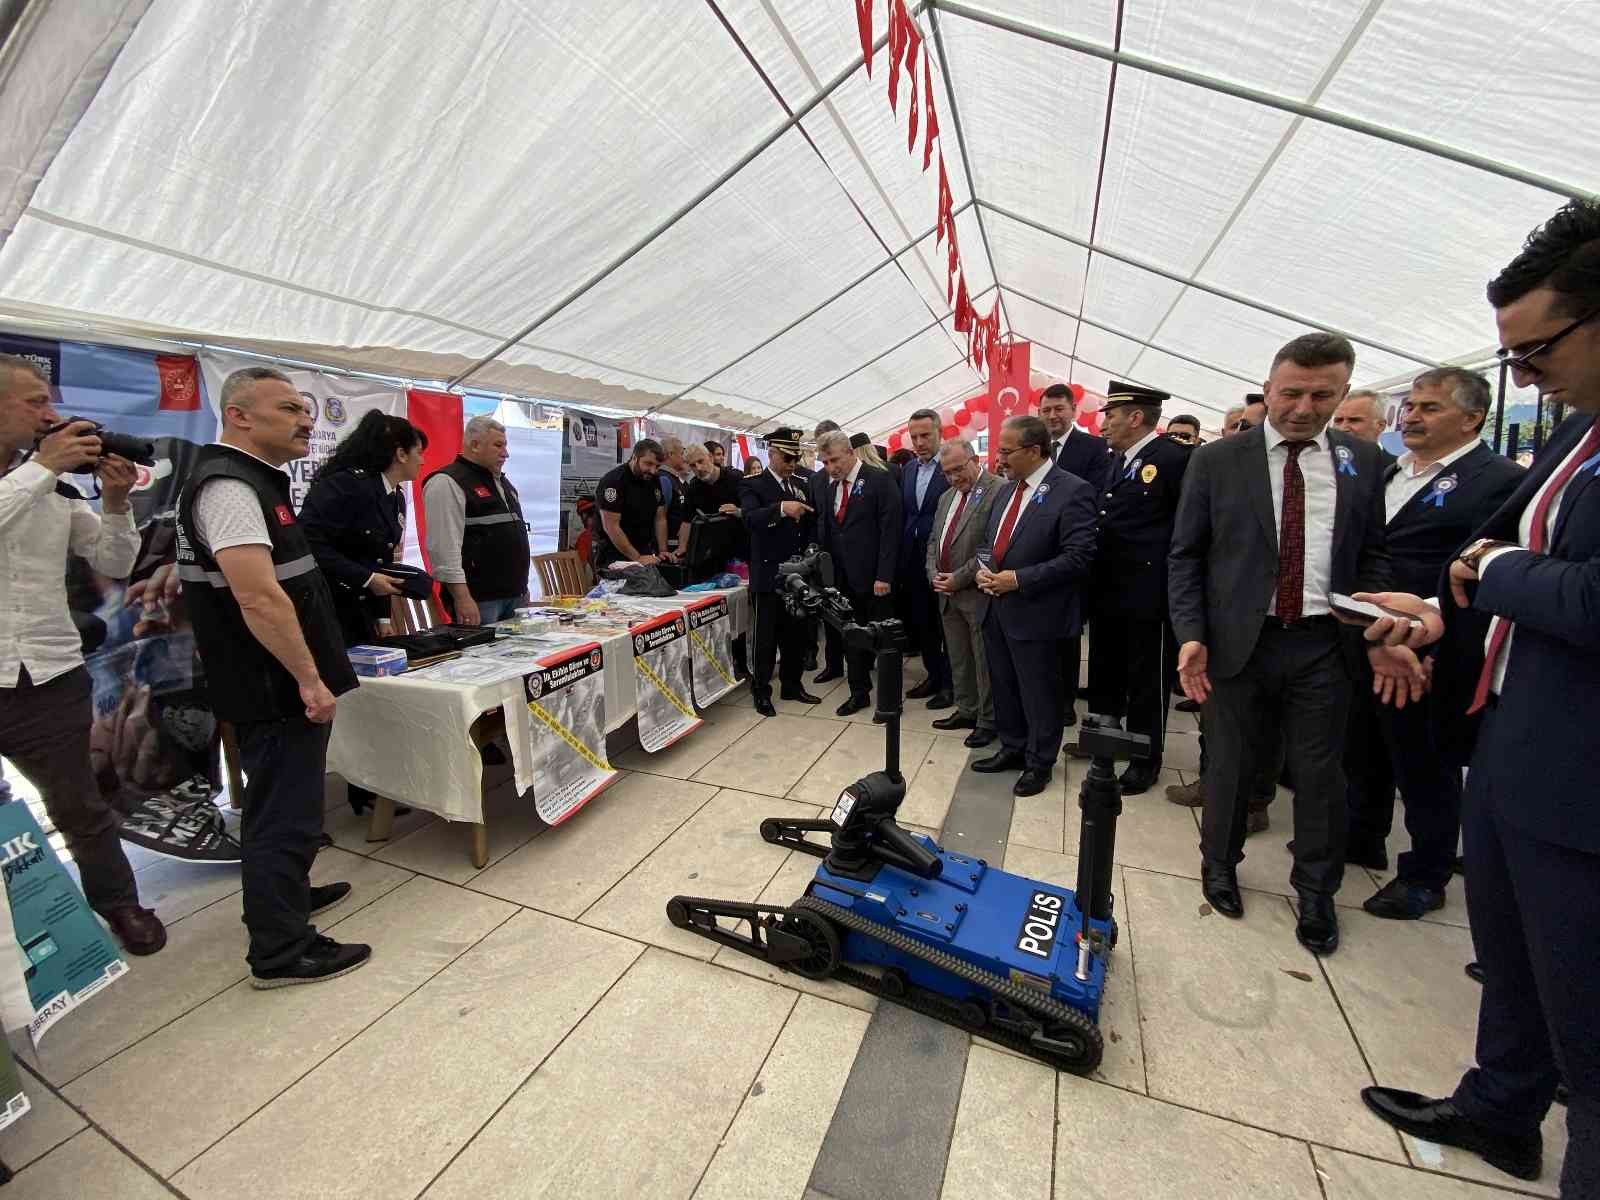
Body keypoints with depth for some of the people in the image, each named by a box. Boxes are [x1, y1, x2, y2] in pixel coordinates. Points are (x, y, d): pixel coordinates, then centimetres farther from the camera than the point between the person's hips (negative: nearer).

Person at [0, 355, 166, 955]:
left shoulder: (59, 488, 4)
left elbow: (116, 564, 6)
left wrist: (116, 502, -8)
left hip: (52, 676, 2)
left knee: (79, 805, 12)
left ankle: (120, 905, 27)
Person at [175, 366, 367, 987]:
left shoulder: (251, 479, 14)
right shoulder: (228, 486, -19)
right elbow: (258, 596, -28)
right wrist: (310, 679, -23)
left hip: (277, 687, 11)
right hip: (277, 692, -11)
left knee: (282, 803, 25)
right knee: (283, 814, 1)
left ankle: (287, 892, 44)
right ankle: (281, 951, 15)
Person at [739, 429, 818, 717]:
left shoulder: (800, 487, 13)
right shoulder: (754, 485, -5)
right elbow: (750, 518, -24)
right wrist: (781, 508, -39)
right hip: (768, 574, -6)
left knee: (796, 633, 13)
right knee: (765, 637, 2)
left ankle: (792, 685, 27)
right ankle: (761, 692, 13)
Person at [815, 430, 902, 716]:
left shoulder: (879, 480, -9)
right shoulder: (830, 486, 11)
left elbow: (890, 529, -13)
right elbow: (825, 529, 12)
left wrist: (884, 575, -17)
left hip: (873, 577, -6)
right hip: (843, 577, 6)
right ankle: (859, 692, 28)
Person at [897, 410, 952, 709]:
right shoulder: (908, 470, 11)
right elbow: (903, 516, 12)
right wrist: (900, 561, 8)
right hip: (913, 560, 6)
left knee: (946, 624, 5)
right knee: (921, 622, 14)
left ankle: (950, 683, 19)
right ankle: (934, 675, 30)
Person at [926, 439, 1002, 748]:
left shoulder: (998, 490, -11)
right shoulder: (947, 496, 16)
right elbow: (934, 541, 17)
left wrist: (959, 578, -15)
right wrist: (934, 575, 0)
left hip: (977, 592, -7)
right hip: (947, 593, 8)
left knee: (985, 661, 3)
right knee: (958, 658, 16)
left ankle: (988, 721, 16)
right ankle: (966, 710, 30)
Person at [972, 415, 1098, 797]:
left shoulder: (1072, 491, -13)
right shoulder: (1006, 489, 11)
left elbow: (1078, 557, -19)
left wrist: (1019, 579, -21)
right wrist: (983, 569, -1)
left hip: (1034, 611, -7)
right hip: (994, 606, 7)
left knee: (1038, 692, 8)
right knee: (1003, 686, 18)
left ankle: (1039, 763, 26)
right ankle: (1012, 748, 37)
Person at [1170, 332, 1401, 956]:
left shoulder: (1361, 460, 6)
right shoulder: (1216, 460, -2)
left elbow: (1371, 556, 10)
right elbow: (1184, 556, -2)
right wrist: (1191, 635, -11)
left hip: (1321, 644, 2)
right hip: (1237, 641, -2)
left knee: (1320, 773, 11)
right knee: (1230, 764, 12)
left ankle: (1316, 892, 33)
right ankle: (1220, 866, 35)